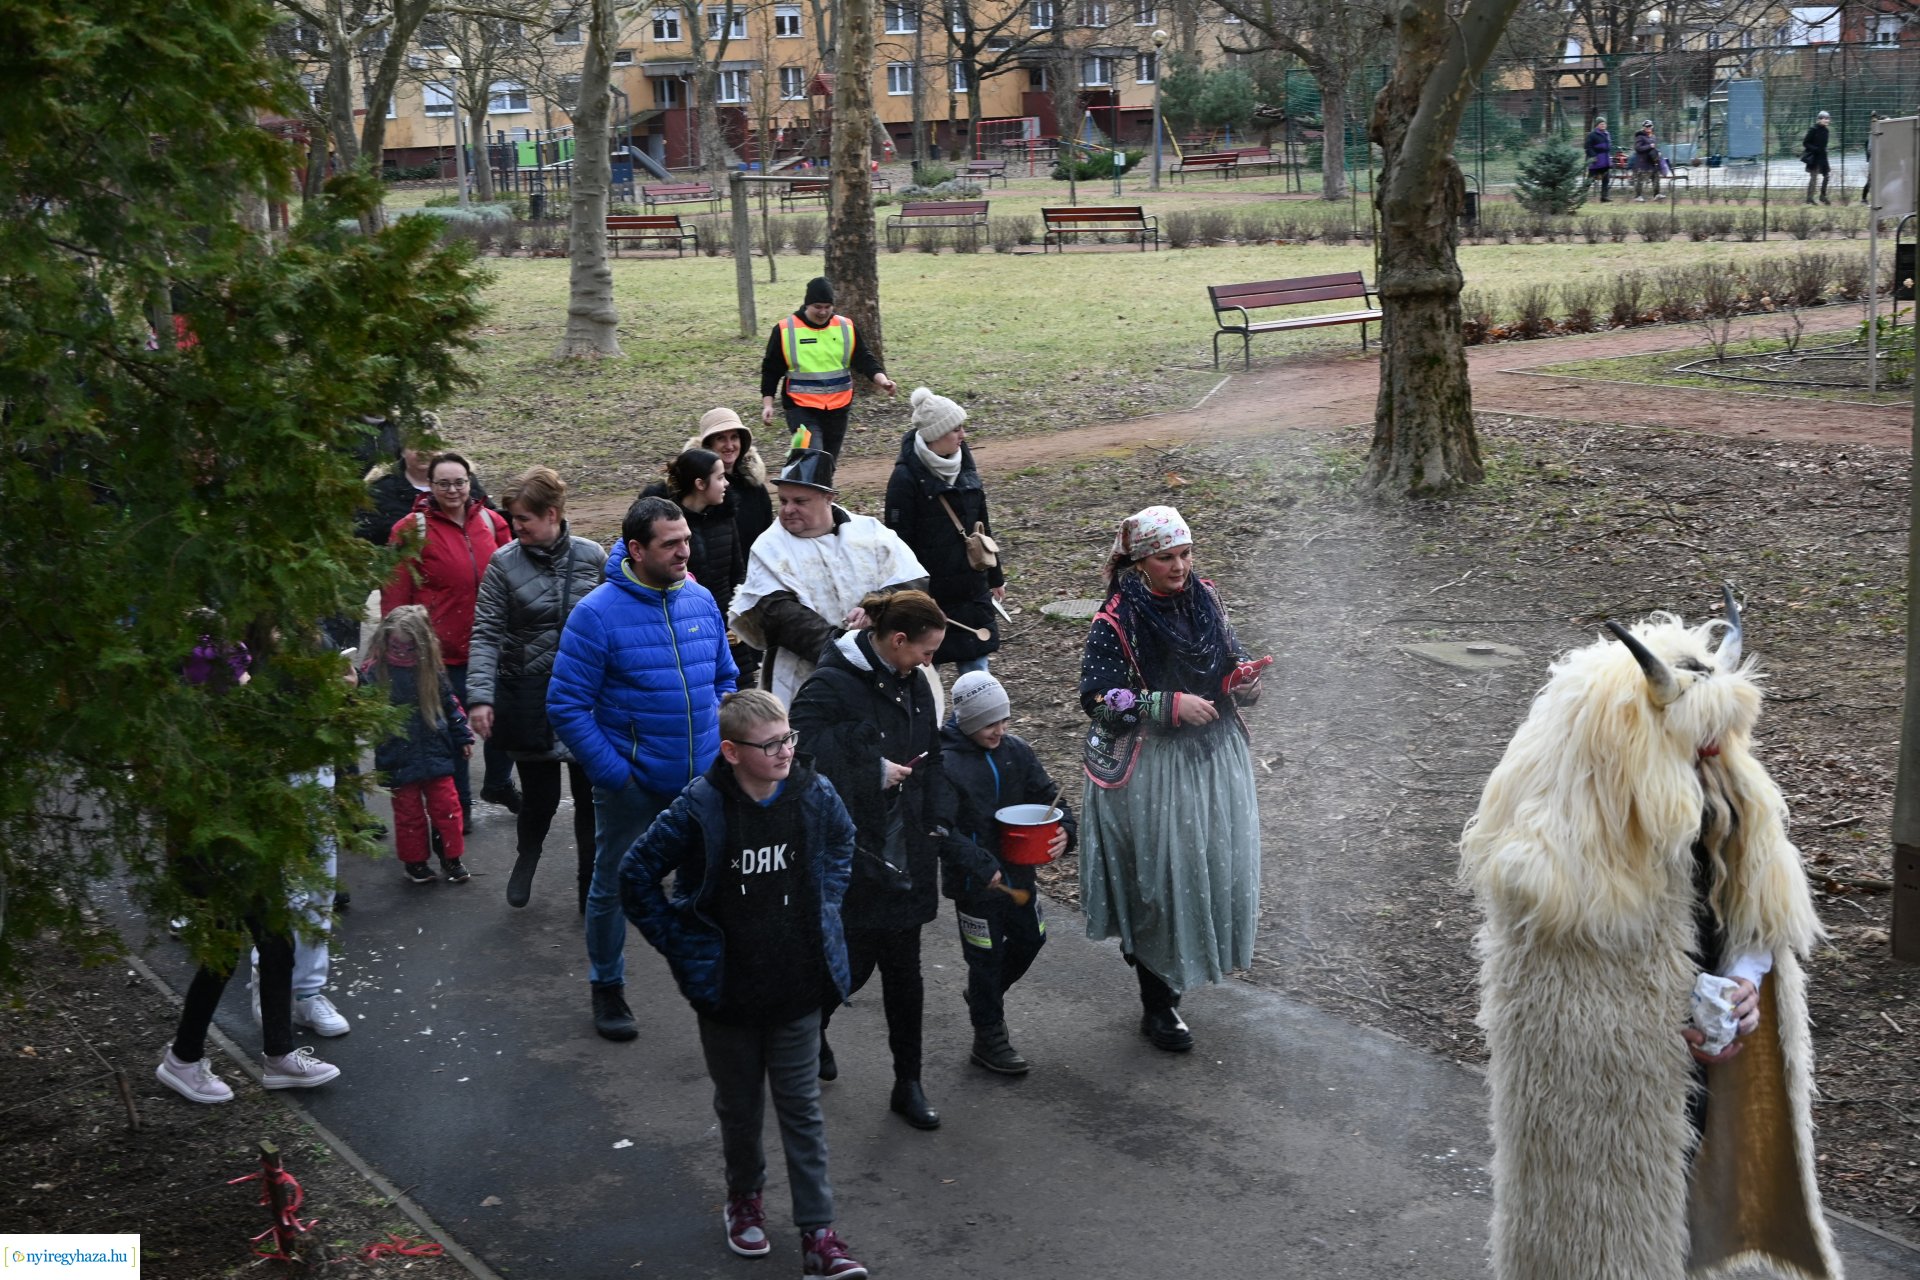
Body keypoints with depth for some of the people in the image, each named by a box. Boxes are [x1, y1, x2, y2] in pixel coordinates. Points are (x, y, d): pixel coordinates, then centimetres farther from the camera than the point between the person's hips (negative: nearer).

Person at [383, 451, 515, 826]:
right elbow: (394, 596, -8)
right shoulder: (412, 530, -7)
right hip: (443, 651, -4)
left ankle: (498, 783, 39)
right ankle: (459, 805, 23)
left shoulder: (490, 522, 5)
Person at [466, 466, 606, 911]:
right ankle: (526, 857, 39)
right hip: (529, 697, -1)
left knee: (591, 795, 6)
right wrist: (480, 695, -17)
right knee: (540, 793, 6)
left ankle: (592, 887, 25)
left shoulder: (591, 556, -2)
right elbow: (486, 634, -7)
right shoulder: (504, 562, -5)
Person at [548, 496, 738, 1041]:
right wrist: (614, 772, -16)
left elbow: (725, 679, 14)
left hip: (702, 780, 4)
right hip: (632, 786, -4)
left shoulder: (701, 600, 0)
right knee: (614, 888, 12)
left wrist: (721, 743, 3)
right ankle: (607, 989, 32)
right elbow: (566, 706, -14)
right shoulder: (598, 614, -16)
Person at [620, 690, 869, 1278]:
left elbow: (841, 844, 14)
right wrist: (683, 947, -9)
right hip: (727, 992, -1)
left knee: (802, 1109, 8)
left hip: (797, 987, 2)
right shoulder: (700, 809, -21)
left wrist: (824, 910, 6)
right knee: (740, 1106, 18)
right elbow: (635, 876, -10)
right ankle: (744, 1197, 42)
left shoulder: (814, 795, -10)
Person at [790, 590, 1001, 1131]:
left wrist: (938, 822, 2)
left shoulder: (914, 684, 6)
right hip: (853, 856, -6)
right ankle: (810, 1026, 37)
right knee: (855, 963, 4)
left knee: (904, 970, 11)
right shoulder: (831, 685, -17)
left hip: (906, 852, 6)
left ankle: (908, 1083, 22)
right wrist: (873, 773, -20)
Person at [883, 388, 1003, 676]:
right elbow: (899, 541, -14)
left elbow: (982, 525, 15)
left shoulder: (964, 465, 6)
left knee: (975, 665, 10)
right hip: (928, 592, -6)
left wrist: (995, 577, 18)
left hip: (971, 590, 6)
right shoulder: (907, 477, -15)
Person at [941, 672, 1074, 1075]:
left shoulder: (1016, 750, -1)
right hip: (975, 884, -6)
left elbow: (1047, 796, 4)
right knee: (987, 955, 6)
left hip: (1019, 872, 6)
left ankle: (984, 995, 46)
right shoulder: (946, 763, -19)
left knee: (1030, 938, 21)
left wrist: (1065, 830, -15)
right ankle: (989, 1039, 24)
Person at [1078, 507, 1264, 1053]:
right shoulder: (1116, 621, -15)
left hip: (1214, 756, 6)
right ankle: (1158, 1007, 17)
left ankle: (1187, 960, 34)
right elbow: (1098, 697, -17)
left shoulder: (1205, 598, 2)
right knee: (1158, 879, 2)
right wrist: (1172, 706, -23)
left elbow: (1231, 655, 15)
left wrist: (1242, 679, -8)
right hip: (1151, 767, -6)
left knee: (1217, 862, 10)